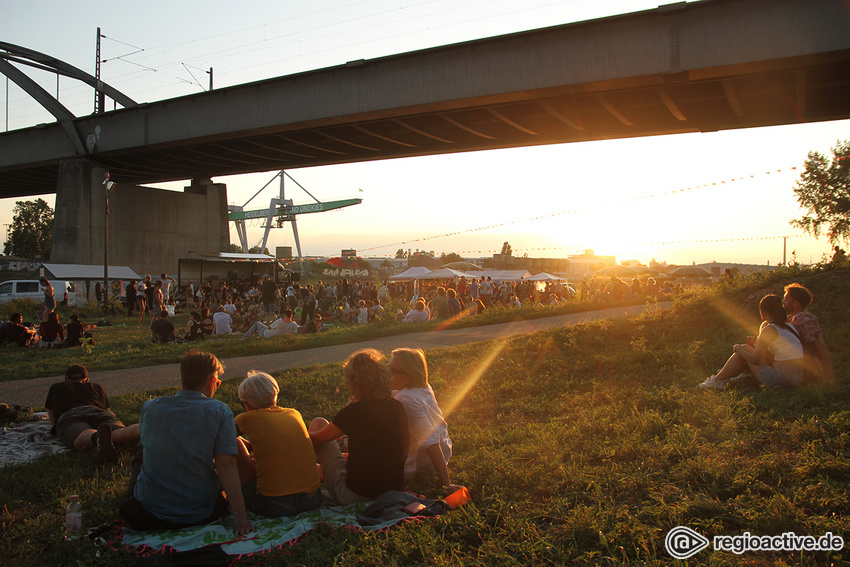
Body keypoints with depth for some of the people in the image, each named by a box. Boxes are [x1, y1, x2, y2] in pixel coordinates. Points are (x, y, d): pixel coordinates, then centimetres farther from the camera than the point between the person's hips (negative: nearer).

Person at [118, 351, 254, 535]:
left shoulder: (149, 408, -4)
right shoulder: (219, 411, -13)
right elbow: (226, 465, -19)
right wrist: (240, 517, -19)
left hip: (149, 511, 2)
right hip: (200, 516, -2)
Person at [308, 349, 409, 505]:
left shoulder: (354, 411, -18)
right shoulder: (397, 407, -3)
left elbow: (316, 439, -3)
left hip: (355, 496, -6)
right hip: (394, 491, 6)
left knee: (318, 423, 9)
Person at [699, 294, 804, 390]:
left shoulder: (769, 329, -12)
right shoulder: (788, 326, 13)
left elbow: (755, 359, -8)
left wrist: (737, 348, 7)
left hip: (783, 377, -8)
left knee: (744, 348, 7)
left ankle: (717, 380, 13)